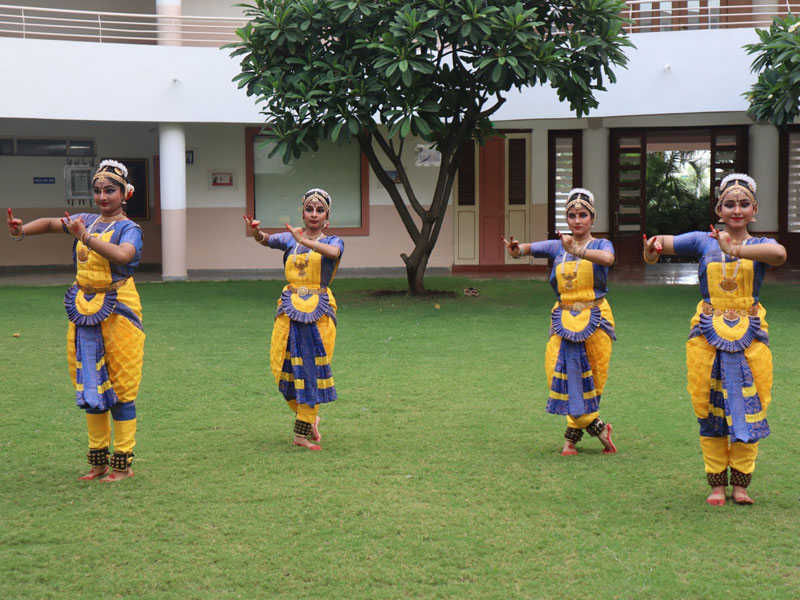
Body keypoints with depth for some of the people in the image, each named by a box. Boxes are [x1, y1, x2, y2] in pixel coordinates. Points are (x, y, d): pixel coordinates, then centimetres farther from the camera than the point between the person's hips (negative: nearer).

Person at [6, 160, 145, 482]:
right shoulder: (87, 221, 11)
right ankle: (98, 460, 19)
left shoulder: (129, 228, -7)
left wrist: (86, 237, -37)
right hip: (84, 309, 6)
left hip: (118, 310, -6)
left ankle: (123, 463, 4)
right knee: (90, 386, 9)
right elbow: (51, 223, 18)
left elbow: (122, 255, -27)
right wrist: (22, 230, -2)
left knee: (120, 386, -2)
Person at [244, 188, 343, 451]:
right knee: (284, 368, 1)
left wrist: (304, 241, -35)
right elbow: (267, 240, -6)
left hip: (319, 311, -2)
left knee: (312, 369, -3)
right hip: (290, 309, 2)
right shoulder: (290, 239, 11)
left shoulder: (332, 241, 3)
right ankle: (308, 418, 24)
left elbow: (333, 252, -20)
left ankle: (302, 432, 5)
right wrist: (256, 232, -29)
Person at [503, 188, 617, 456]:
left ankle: (572, 435, 16)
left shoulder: (601, 245, 1)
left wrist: (577, 251, -40)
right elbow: (531, 248, -6)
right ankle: (597, 427, 10)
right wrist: (517, 249, -30)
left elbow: (608, 258, -24)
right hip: (564, 320, 2)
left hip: (594, 320, -2)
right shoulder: (557, 246, 10)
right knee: (566, 372, -5)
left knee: (587, 375, 2)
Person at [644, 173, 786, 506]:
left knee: (747, 407, -1)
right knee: (710, 409, 3)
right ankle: (716, 483, 15)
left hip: (749, 336, 0)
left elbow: (779, 253, -23)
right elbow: (659, 244, -2)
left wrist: (735, 250, -37)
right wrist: (653, 246, -27)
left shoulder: (761, 245, 2)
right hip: (708, 334, 1)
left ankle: (741, 482, 14)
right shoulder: (703, 241, 6)